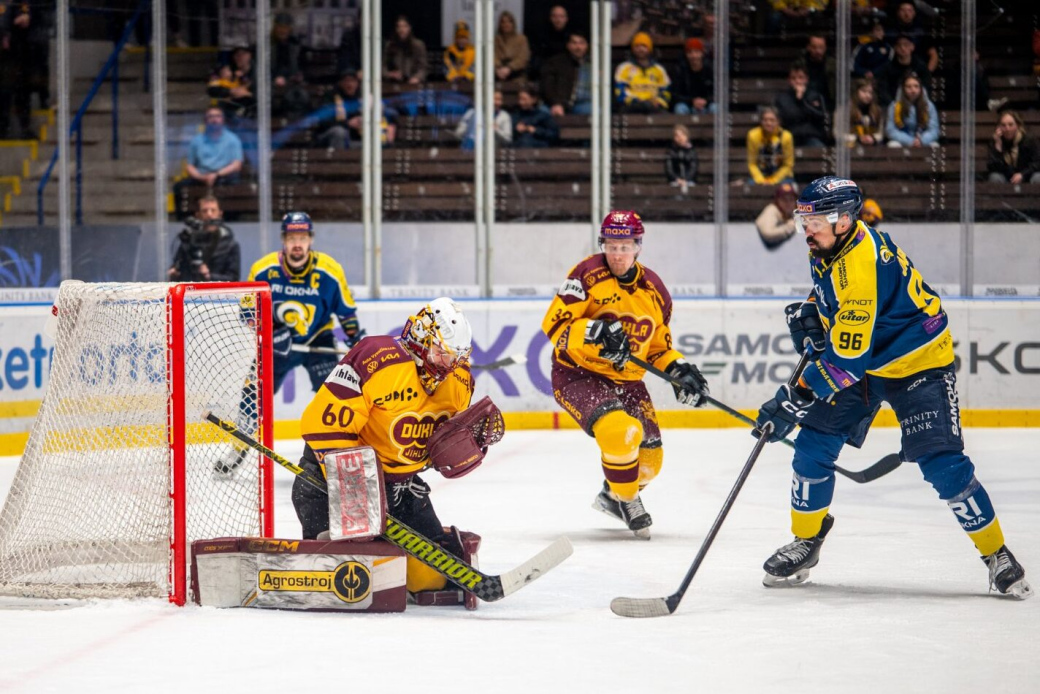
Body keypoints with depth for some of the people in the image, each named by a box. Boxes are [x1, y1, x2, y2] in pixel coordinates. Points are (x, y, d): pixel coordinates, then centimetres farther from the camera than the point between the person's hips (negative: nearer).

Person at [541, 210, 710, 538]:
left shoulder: (654, 290, 4)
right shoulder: (588, 274, -13)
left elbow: (659, 347, 14)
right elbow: (554, 323, -17)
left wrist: (679, 370, -5)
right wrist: (593, 333, -32)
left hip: (625, 380, 6)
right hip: (577, 374, -6)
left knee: (649, 458, 7)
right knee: (620, 432, -29)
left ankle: (612, 496, 40)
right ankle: (626, 500, -2)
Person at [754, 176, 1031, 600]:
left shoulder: (862, 267, -35)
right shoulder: (827, 247, -7)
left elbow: (847, 359, -36)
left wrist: (794, 402, -34)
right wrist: (810, 314, -2)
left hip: (918, 363, -8)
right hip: (859, 360, 8)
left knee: (942, 465, -15)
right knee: (813, 447, -1)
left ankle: (997, 554, 1)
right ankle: (806, 542, 17)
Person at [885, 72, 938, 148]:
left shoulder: (929, 106, 2)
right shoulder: (894, 106, -3)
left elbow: (933, 130, -4)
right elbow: (890, 130, -8)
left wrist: (921, 140, -26)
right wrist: (910, 141, -22)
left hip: (924, 143, 1)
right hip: (903, 143, -1)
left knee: (934, 145, -30)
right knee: (893, 145, -34)